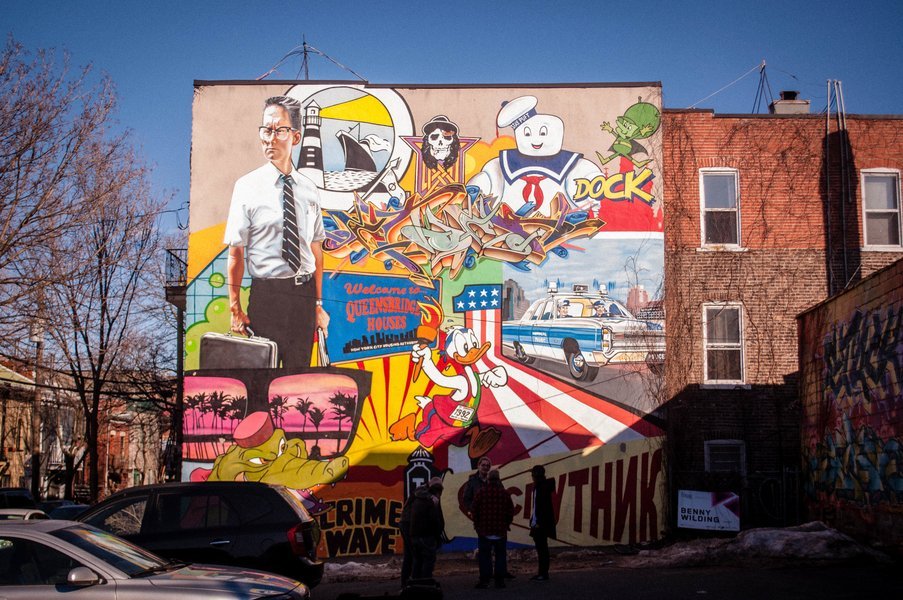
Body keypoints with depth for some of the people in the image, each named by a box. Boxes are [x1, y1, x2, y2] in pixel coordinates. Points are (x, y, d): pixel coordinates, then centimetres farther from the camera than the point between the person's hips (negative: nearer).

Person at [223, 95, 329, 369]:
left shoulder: (308, 189, 6)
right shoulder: (247, 186, -6)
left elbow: (316, 251, 9)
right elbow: (235, 253, -7)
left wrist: (318, 304, 9)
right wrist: (235, 308, -9)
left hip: (304, 294, 4)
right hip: (266, 293, -4)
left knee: (300, 367, 13)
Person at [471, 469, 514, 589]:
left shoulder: (481, 492, -5)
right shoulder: (505, 493, -1)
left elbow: (475, 509, -2)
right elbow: (511, 511, 3)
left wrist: (476, 524, 12)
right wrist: (507, 524, 17)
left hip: (484, 530, -1)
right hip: (501, 530, 1)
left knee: (485, 556, 3)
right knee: (500, 555, 7)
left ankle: (484, 580, 0)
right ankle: (500, 580, 6)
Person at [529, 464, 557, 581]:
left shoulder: (544, 487, -15)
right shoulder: (537, 487, 14)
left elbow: (544, 506, -19)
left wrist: (539, 523, -20)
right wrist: (533, 521, 16)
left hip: (541, 524, -10)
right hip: (536, 523, 10)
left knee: (542, 548, -5)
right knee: (540, 548, 12)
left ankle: (544, 574, -1)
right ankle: (541, 573, 18)